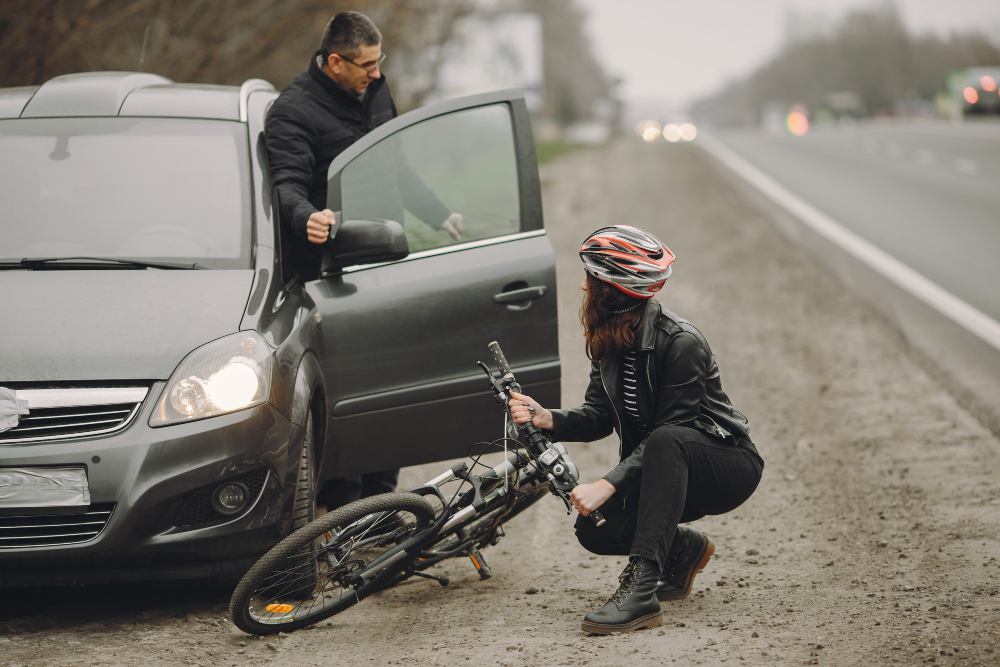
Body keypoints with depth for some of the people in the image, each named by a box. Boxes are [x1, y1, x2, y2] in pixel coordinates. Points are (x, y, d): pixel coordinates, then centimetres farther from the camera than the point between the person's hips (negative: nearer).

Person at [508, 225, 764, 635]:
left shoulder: (680, 342, -24)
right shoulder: (608, 343, 1)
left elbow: (669, 430, -27)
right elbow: (599, 417, 0)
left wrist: (607, 485, -34)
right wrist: (546, 419, -20)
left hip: (727, 466, -7)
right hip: (659, 474, 7)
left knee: (665, 442, -39)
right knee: (593, 528, -17)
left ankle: (642, 589, -43)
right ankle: (683, 551, 13)